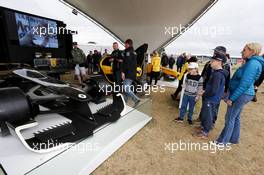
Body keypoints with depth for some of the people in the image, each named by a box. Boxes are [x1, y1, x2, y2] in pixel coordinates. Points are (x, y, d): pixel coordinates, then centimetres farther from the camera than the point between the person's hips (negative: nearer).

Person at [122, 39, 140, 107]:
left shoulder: (128, 51, -9)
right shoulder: (134, 52, 20)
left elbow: (126, 62, -20)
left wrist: (123, 72, -21)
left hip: (129, 73, -10)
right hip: (133, 73, 10)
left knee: (126, 88, -11)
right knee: (127, 87, 15)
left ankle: (136, 99, -17)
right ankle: (124, 101, 23)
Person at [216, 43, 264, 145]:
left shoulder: (252, 63, -19)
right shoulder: (251, 62, 13)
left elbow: (244, 84, -24)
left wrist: (231, 98, -21)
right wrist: (231, 95, 18)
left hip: (241, 95, -10)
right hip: (241, 94, 10)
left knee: (230, 118, 0)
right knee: (235, 117, 18)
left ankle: (222, 141, 13)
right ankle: (234, 139, 33)